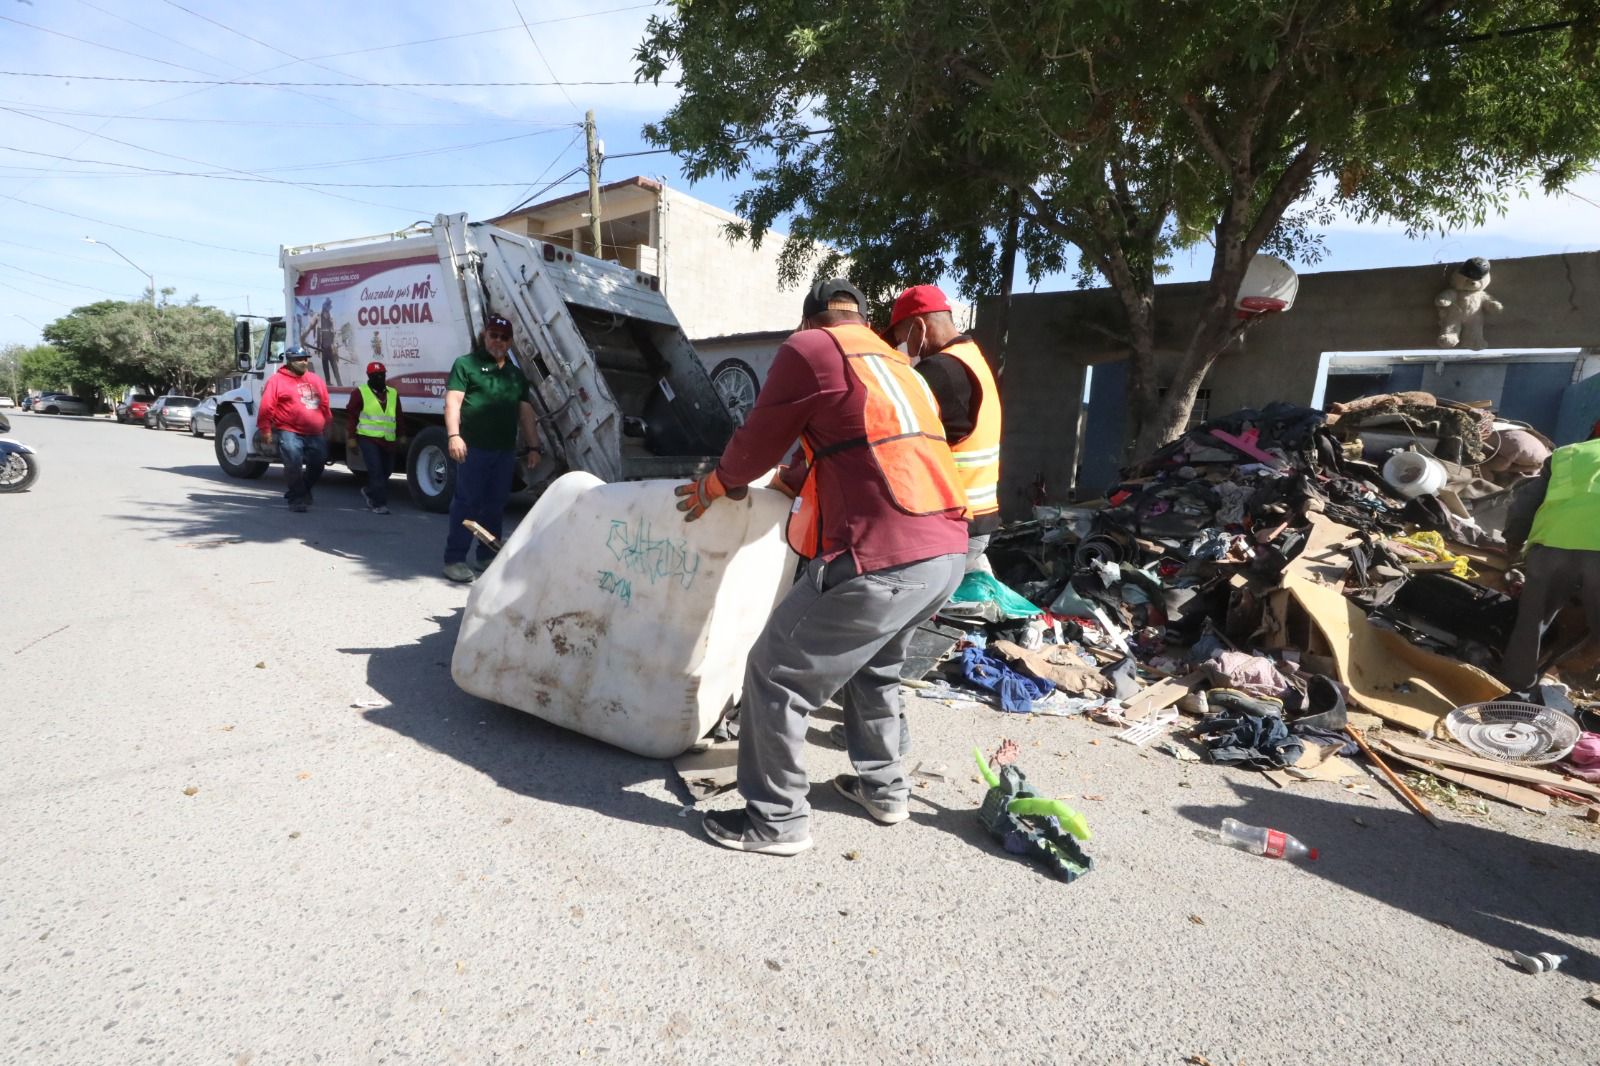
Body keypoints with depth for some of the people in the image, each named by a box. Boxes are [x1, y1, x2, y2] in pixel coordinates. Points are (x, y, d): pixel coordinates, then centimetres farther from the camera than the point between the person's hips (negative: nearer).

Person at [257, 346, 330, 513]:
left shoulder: (316, 380, 14)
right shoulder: (277, 380, -2)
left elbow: (324, 406, 19)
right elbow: (266, 407, -5)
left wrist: (326, 428, 18)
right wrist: (266, 430, -9)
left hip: (315, 435, 5)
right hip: (289, 433, -5)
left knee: (317, 465, 9)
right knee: (294, 465, -14)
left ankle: (299, 493, 30)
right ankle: (298, 499, -1)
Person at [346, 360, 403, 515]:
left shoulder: (393, 393, 14)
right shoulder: (360, 393, 0)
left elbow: (398, 416, 19)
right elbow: (351, 415, -1)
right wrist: (351, 437, -6)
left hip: (388, 441, 5)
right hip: (368, 438, -5)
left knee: (386, 470, 11)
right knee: (376, 471, -11)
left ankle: (369, 492, 35)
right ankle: (379, 503, -8)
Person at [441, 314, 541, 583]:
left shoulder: (516, 374, 20)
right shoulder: (466, 364, 4)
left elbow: (526, 412, 19)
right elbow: (452, 400, -6)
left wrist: (533, 446, 13)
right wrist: (454, 435, -19)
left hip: (505, 450, 5)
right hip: (473, 449, -5)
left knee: (496, 505, 9)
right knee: (467, 503, -4)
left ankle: (486, 557, 19)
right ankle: (455, 559, 4)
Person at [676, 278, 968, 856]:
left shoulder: (810, 347, 1)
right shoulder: (897, 365, 25)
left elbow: (758, 440, 6)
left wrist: (716, 485, 25)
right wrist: (789, 482, 43)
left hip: (885, 558, -9)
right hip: (947, 551, 9)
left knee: (776, 673, 6)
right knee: (875, 666, 30)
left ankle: (777, 819, 19)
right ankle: (883, 787, 41)